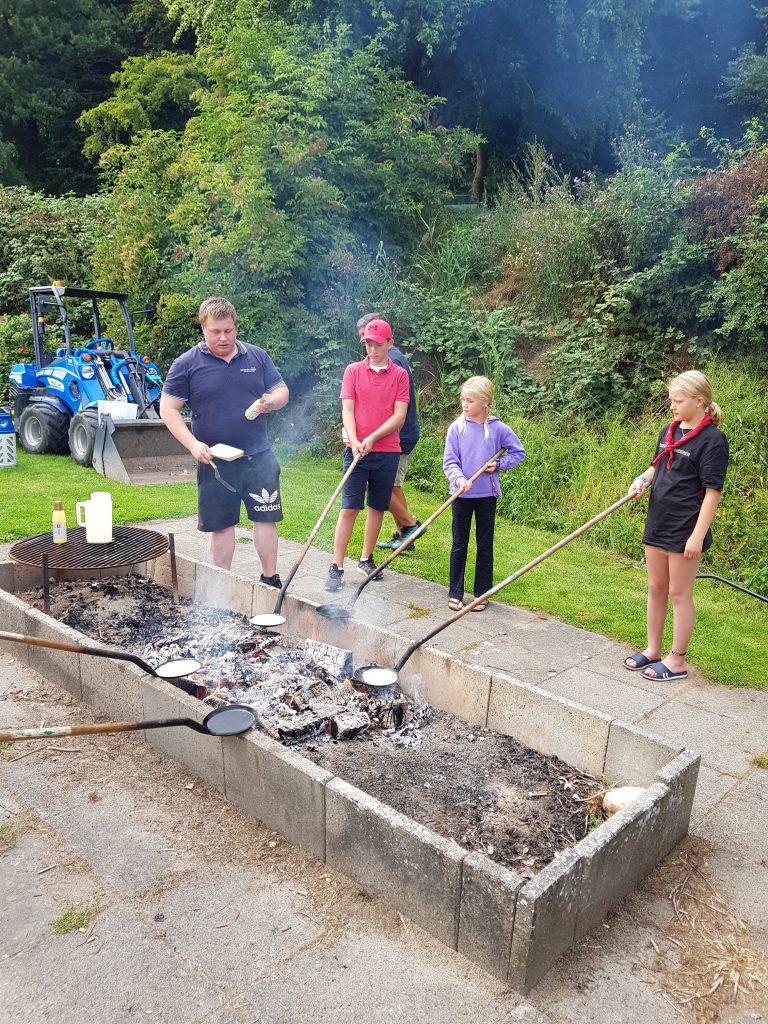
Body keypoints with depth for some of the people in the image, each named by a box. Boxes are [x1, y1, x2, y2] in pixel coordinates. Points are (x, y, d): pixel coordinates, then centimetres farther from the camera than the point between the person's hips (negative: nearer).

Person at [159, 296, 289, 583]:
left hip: (259, 457, 2)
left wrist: (270, 402, -12)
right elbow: (168, 409, -3)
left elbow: (282, 391, 12)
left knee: (266, 518, 5)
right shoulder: (186, 364, -3)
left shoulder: (257, 357, 5)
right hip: (215, 461, -2)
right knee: (221, 525, 9)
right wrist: (193, 444, -15)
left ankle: (270, 580, 20)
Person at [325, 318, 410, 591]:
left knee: (377, 507, 10)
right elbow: (347, 410, -2)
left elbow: (399, 415, -3)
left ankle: (366, 559, 25)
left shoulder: (399, 374, 5)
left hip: (387, 452, 1)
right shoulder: (353, 371, 5)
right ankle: (336, 568, 0)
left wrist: (372, 438, -14)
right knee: (349, 508, -5)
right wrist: (354, 440, -18)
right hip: (357, 450, -1)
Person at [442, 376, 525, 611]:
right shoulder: (456, 428, -5)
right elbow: (449, 462, -8)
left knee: (485, 545, 9)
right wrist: (459, 479, -26)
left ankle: (482, 594, 20)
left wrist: (499, 464, -7)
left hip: (487, 494, 0)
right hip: (461, 494, 0)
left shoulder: (498, 428, -4)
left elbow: (519, 452, 8)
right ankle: (455, 594, 18)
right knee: (459, 545, 8)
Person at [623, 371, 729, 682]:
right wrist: (643, 479, -1)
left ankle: (677, 661, 17)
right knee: (656, 588, 16)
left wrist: (698, 535, -19)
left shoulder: (712, 439, -14)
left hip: (685, 531, -7)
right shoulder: (669, 431, 8)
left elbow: (713, 491, -16)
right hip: (657, 525, 7)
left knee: (679, 594, 3)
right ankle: (652, 650, 30)